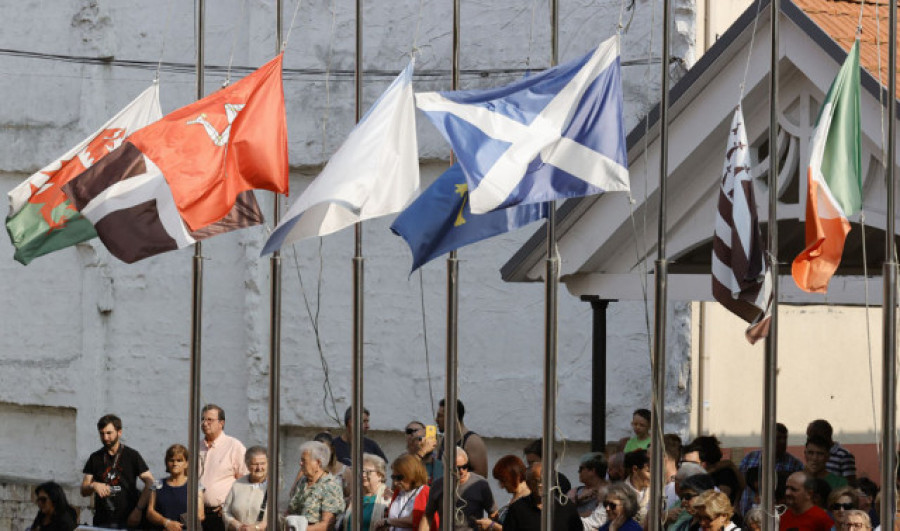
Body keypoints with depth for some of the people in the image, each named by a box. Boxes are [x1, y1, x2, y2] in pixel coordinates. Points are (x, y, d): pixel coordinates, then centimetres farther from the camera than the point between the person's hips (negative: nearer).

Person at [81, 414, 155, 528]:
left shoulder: (131, 455, 3)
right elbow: (84, 491, 11)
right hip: (101, 522, 3)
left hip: (126, 521, -3)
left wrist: (138, 510, -14)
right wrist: (93, 486, -13)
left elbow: (150, 483, -4)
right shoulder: (95, 458, 12)